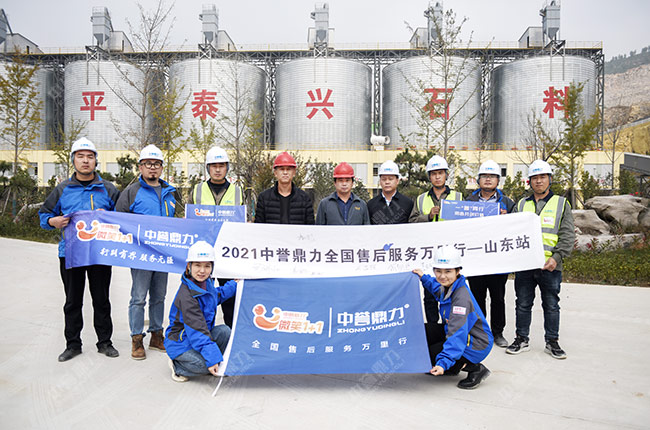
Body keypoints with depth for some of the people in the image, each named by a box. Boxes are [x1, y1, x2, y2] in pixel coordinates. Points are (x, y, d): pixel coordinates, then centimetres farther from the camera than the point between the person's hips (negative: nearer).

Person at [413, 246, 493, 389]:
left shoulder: (461, 297, -29)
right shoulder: (448, 287, -3)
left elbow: (457, 334, -36)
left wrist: (444, 363, -43)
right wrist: (424, 278, 18)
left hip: (477, 344, -9)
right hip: (462, 335, 9)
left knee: (430, 355, -17)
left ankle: (476, 369, -5)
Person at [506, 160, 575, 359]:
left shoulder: (562, 204, 6)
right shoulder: (521, 205, 12)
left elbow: (567, 235, 0)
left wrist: (556, 257, -13)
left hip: (550, 266, -2)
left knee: (551, 305, 8)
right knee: (522, 304, 9)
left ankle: (552, 342, 22)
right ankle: (521, 339, 21)